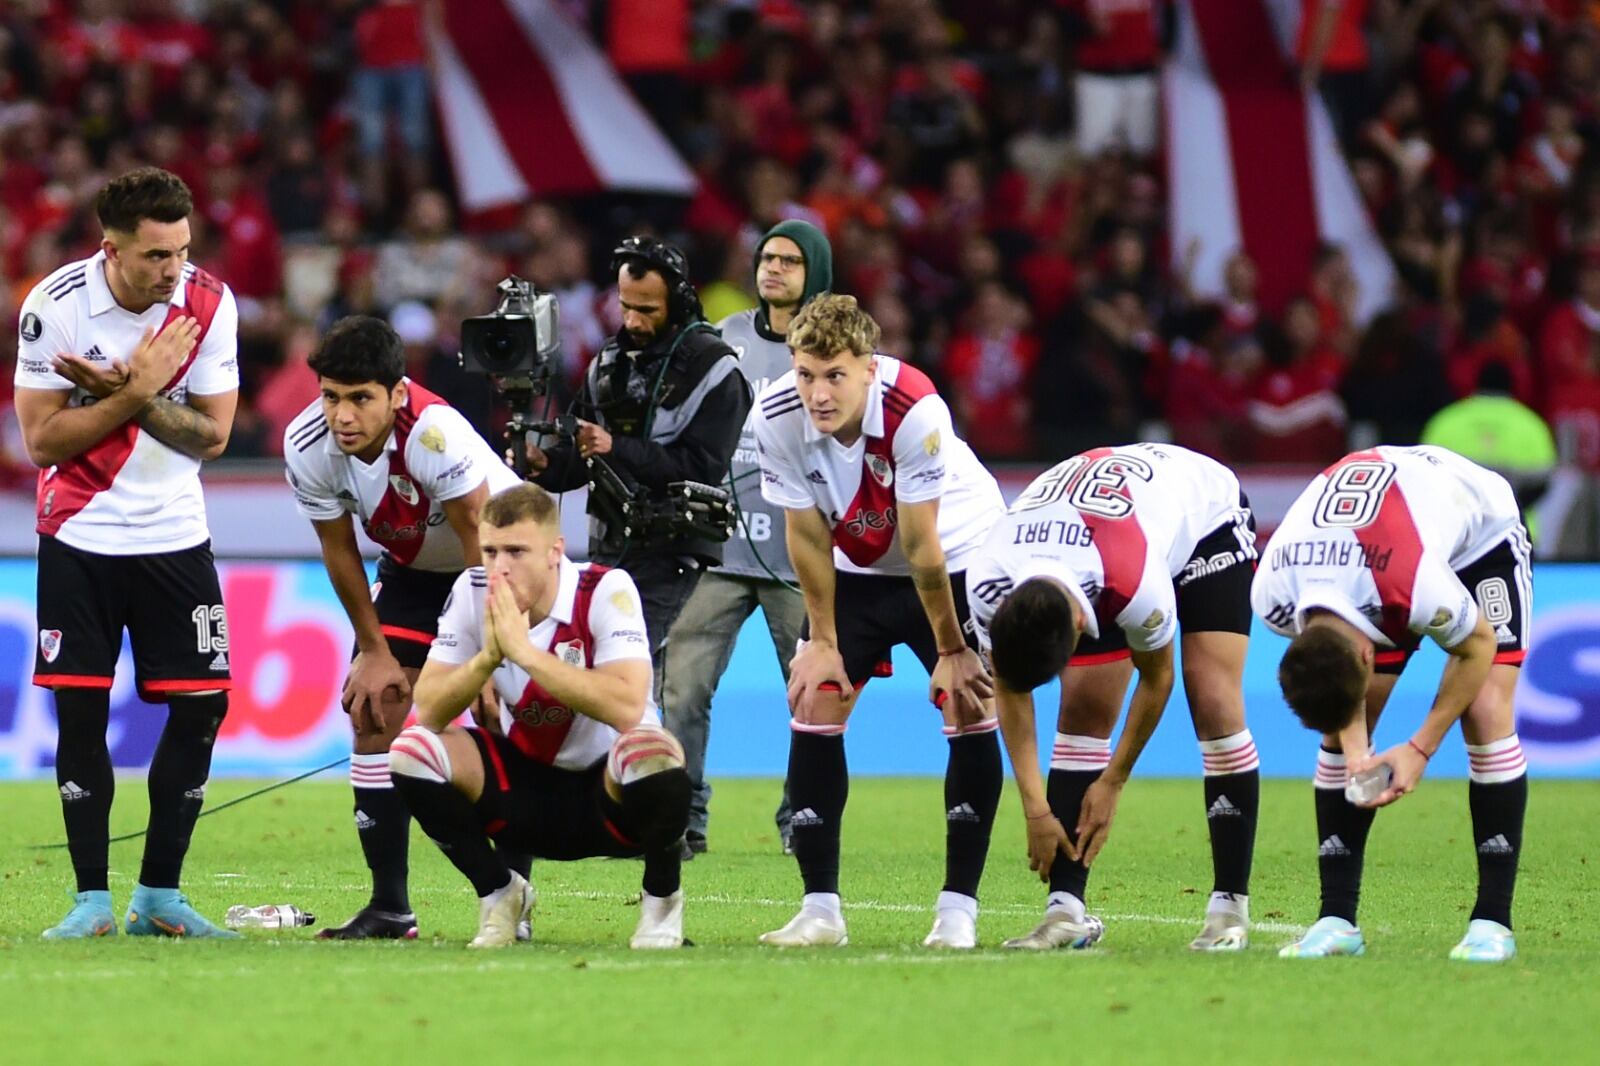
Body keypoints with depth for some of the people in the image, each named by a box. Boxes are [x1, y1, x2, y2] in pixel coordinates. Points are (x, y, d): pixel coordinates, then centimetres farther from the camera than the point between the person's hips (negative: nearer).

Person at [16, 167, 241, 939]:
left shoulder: (208, 302, -9)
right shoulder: (54, 306, -15)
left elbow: (213, 435, -7)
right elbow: (41, 440, -14)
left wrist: (134, 394, -21)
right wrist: (135, 391, -22)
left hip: (174, 535, 2)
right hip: (80, 536, -2)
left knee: (203, 702, -3)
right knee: (80, 709, -5)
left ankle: (159, 894, 8)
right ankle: (91, 899, 3)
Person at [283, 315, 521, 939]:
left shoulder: (434, 433, -38)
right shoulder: (307, 446, -22)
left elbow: (482, 548, -29)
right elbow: (339, 550, -5)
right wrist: (374, 651, -3)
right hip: (411, 569, 5)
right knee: (374, 709, -5)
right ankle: (389, 908, 1)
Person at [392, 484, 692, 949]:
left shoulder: (606, 591, -22)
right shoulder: (472, 592, -9)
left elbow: (627, 707, -36)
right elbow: (428, 710, -12)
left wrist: (523, 650, -35)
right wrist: (487, 657, -29)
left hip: (609, 791, -4)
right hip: (526, 782, 4)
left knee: (652, 754, -37)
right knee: (412, 749, -18)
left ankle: (661, 899, -7)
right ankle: (499, 894, 4)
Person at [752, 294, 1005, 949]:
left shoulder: (915, 413, -34)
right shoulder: (778, 418, -23)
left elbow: (922, 547, -27)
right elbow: (806, 533, -10)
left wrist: (952, 649, -17)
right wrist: (821, 640, -5)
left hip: (960, 556, -3)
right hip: (856, 568, 4)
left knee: (970, 710, -14)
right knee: (812, 706, -8)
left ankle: (958, 907, -10)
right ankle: (820, 908, -3)